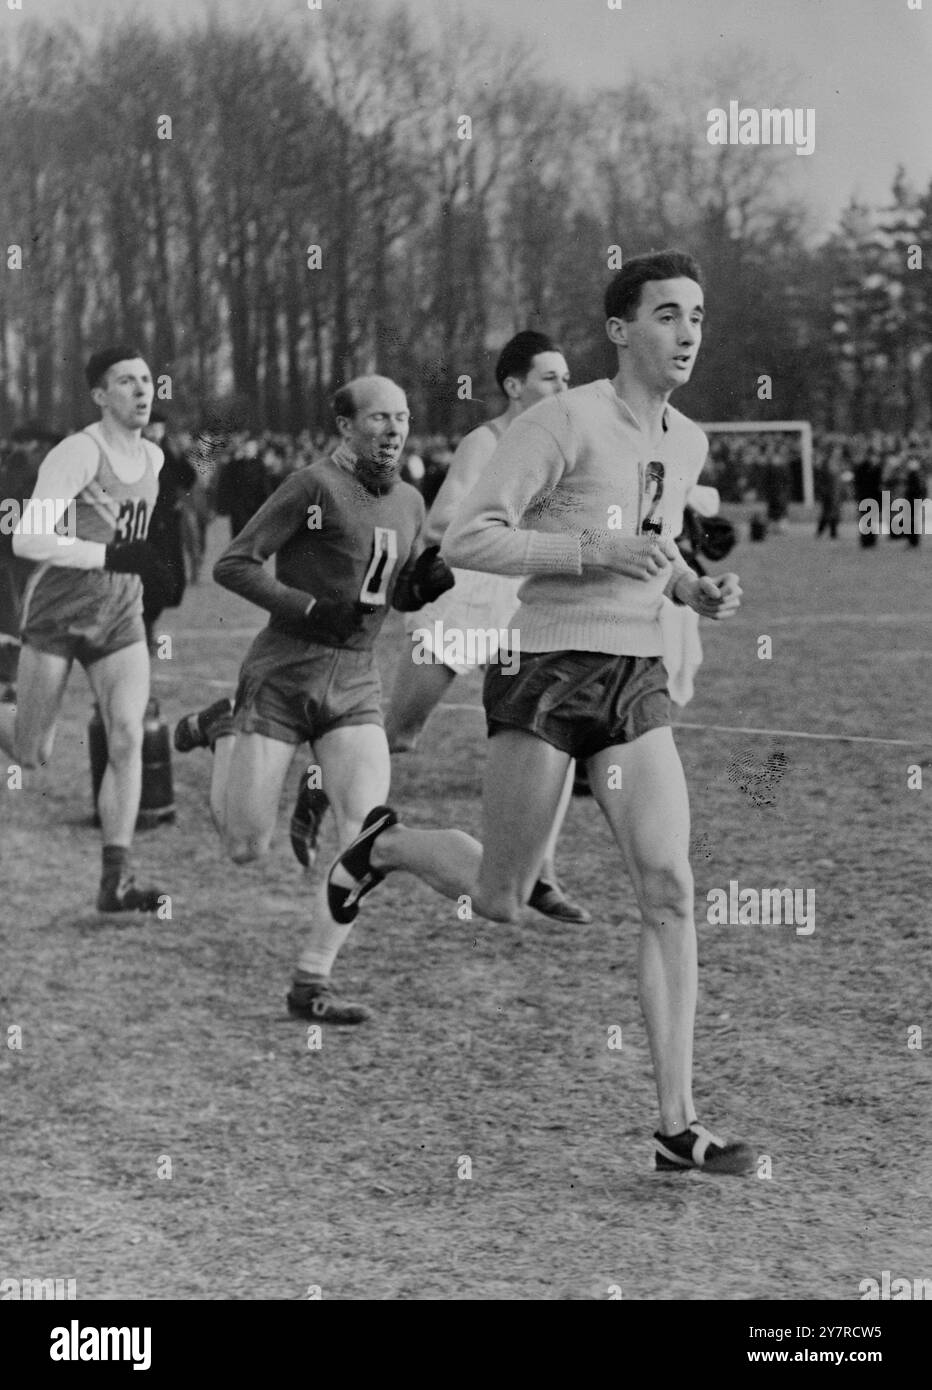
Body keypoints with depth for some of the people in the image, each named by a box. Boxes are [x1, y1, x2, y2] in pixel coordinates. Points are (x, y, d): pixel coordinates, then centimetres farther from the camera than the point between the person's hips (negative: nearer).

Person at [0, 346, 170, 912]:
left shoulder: (153, 457, 7)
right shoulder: (77, 453, -16)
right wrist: (110, 557, -32)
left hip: (120, 621, 5)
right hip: (57, 617, -5)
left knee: (128, 737, -16)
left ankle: (115, 882, -16)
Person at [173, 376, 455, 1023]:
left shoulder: (409, 501, 11)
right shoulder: (316, 485, -10)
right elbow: (233, 564, -10)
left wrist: (429, 575, 1)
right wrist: (310, 609, -20)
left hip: (355, 686, 5)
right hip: (282, 676, -5)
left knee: (368, 833, -14)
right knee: (247, 848, -2)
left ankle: (311, 982, -5)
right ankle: (220, 731, 30)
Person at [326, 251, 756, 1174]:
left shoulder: (688, 443, 12)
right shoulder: (565, 421, -11)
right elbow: (466, 541, -13)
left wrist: (698, 592, 10)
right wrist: (596, 551, -21)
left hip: (638, 682, 6)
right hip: (549, 671, -6)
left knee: (669, 888, -8)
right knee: (499, 901, 4)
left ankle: (677, 1126, -7)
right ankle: (383, 845, 38)